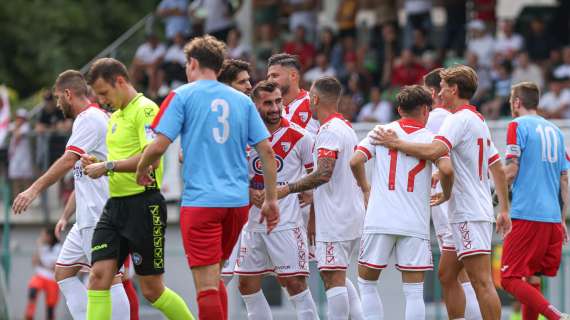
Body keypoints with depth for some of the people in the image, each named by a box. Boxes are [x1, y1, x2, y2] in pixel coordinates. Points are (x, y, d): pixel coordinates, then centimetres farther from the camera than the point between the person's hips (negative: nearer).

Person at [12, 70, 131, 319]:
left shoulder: (90, 118, -9)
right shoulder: (89, 119, 22)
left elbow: (68, 161, -22)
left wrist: (35, 189, -24)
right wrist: (66, 216, 27)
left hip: (99, 217, -10)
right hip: (87, 219, 10)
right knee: (64, 272, 10)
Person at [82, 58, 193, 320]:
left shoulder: (145, 109, -10)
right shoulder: (116, 116, 19)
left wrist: (108, 166, -19)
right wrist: (98, 164, 8)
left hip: (143, 204, -8)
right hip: (115, 205, 8)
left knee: (152, 289, 0)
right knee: (99, 277, -6)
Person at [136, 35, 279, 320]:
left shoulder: (182, 96, -1)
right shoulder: (242, 100, 12)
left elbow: (159, 145, -9)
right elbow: (266, 151, 8)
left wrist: (141, 170, 10)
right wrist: (271, 200, 13)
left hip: (200, 201, -5)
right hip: (238, 200, 5)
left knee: (207, 286, -7)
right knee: (214, 279, 20)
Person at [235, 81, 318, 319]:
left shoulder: (298, 136, -6)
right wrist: (249, 194, -6)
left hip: (287, 221, -5)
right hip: (253, 221, 5)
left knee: (294, 282, -10)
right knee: (247, 284, 8)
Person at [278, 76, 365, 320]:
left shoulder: (329, 130, -15)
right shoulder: (346, 127, 16)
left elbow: (324, 173, -24)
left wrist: (288, 189, -17)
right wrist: (313, 195, 28)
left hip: (334, 218, -10)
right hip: (352, 214, 10)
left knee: (333, 278, -8)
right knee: (338, 277, 17)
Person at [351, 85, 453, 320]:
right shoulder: (430, 138, 3)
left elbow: (355, 161, -3)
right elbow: (446, 169, -13)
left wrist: (365, 188, 16)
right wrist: (446, 195, 7)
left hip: (379, 221, 1)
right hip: (414, 225, -1)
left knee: (366, 282, 14)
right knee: (414, 292, 2)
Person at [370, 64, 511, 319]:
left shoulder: (459, 118, -11)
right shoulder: (478, 120, 19)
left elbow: (434, 151, -28)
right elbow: (498, 168, 21)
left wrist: (396, 143, -17)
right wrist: (504, 210, 24)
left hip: (469, 215, -10)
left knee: (481, 281, -11)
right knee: (447, 276, 13)